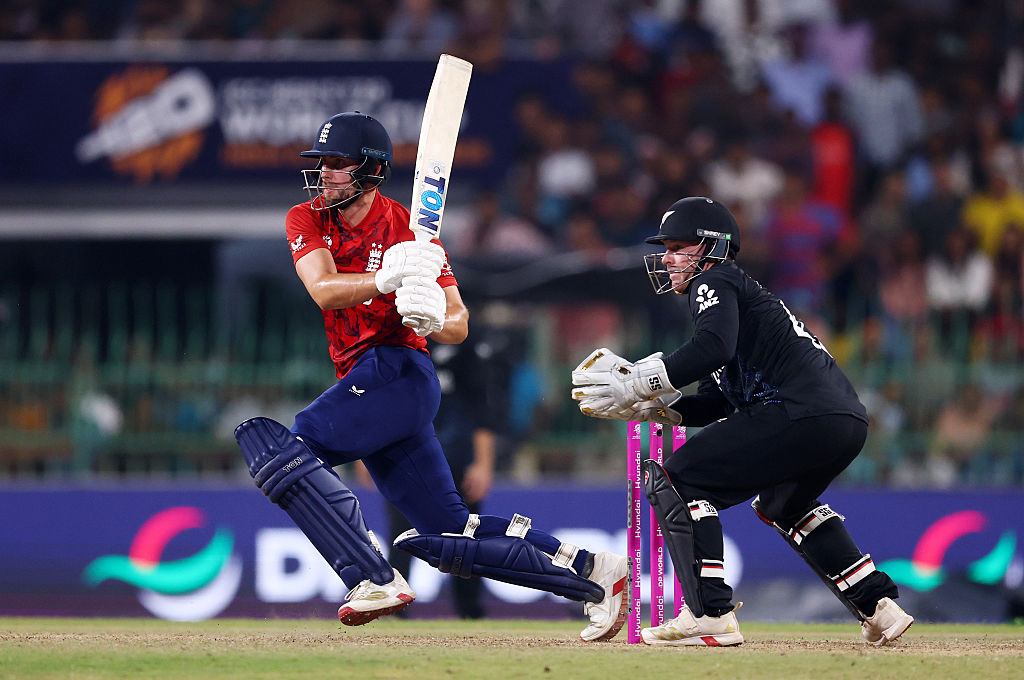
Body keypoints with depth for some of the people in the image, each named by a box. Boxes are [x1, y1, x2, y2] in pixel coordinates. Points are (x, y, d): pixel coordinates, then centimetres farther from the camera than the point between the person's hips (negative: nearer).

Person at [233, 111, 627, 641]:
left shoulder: (408, 231, -5)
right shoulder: (307, 220, 8)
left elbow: (459, 328, -6)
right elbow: (323, 290, -12)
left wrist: (435, 318, -29)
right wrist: (383, 280, -30)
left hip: (398, 372, -7)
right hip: (363, 381, 7)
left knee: (275, 446, -23)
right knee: (449, 532, 6)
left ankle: (375, 580, -30)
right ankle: (591, 573, 12)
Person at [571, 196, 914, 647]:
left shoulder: (715, 282, 3)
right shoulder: (742, 291, 32)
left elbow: (714, 347, -19)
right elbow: (717, 405, 28)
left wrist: (636, 383, -12)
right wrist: (647, 407, 18)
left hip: (803, 414, -10)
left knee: (674, 481, -6)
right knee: (782, 503, 37)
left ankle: (710, 614, -14)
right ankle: (879, 608, 29)